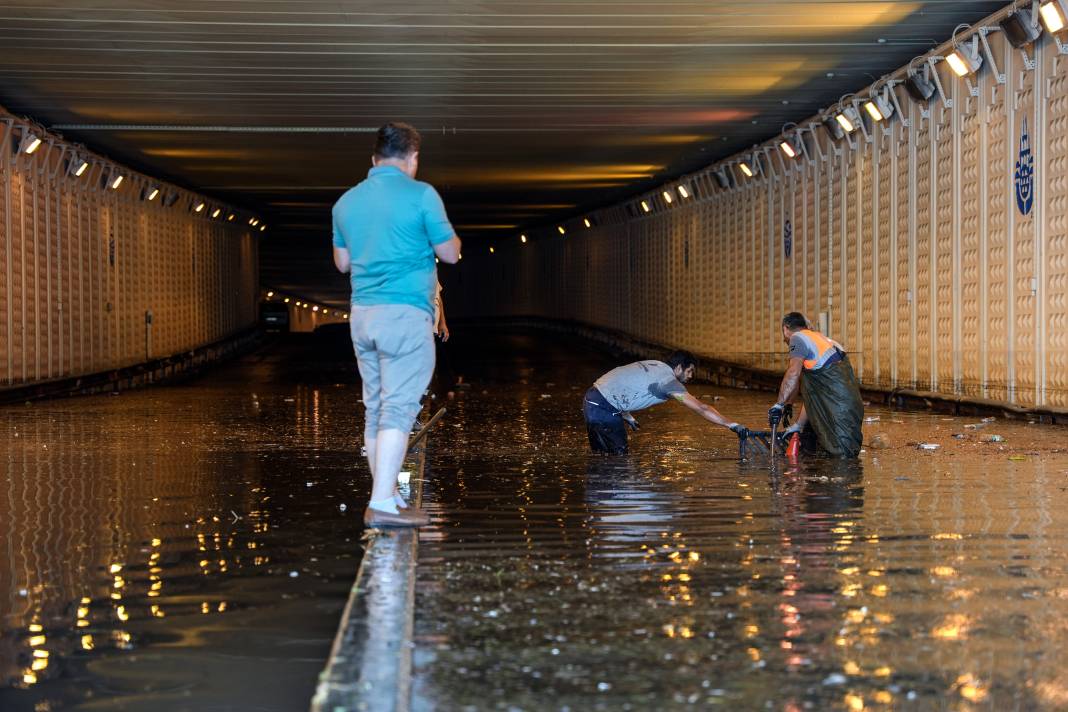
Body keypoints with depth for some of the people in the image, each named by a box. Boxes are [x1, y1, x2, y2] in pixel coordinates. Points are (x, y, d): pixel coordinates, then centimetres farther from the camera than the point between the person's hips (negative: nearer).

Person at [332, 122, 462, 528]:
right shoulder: (421, 195, -8)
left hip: (362, 316, 6)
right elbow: (450, 254, -2)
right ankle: (382, 504, -13)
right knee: (398, 410, -7)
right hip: (405, 313, -6)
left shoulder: (346, 201, 10)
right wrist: (449, 234, 19)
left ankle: (387, 496, 16)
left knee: (376, 409, 11)